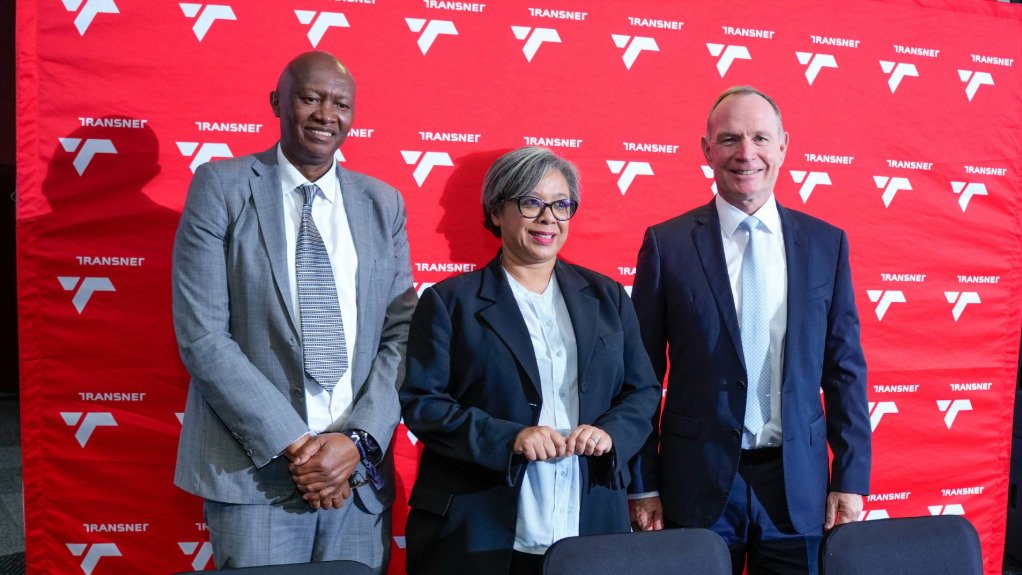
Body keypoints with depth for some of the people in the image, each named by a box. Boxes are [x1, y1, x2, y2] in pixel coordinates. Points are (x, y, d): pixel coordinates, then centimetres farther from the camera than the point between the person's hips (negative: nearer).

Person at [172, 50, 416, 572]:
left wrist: (358, 440, -9)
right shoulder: (221, 187, -3)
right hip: (254, 470, -3)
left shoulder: (383, 204, 7)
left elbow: (403, 333, 4)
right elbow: (201, 336, -9)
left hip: (361, 472, 3)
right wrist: (294, 444, -13)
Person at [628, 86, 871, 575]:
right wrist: (642, 486, -2)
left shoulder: (826, 243, 3)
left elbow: (845, 368, 6)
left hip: (798, 483, 2)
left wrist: (851, 479, 3)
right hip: (697, 482, -2)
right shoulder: (666, 244, -4)